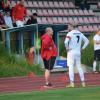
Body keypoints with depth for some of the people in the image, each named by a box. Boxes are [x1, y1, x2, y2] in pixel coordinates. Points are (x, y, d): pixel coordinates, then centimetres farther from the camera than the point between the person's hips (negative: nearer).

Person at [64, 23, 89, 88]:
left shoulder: (70, 34, -11)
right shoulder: (80, 33, 10)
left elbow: (66, 42, -26)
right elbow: (87, 41, 17)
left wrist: (67, 48, -11)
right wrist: (82, 48, 13)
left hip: (71, 52, -6)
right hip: (78, 53, 6)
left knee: (71, 67, -6)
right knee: (79, 67, 12)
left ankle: (72, 83, -12)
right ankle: (83, 82, 13)